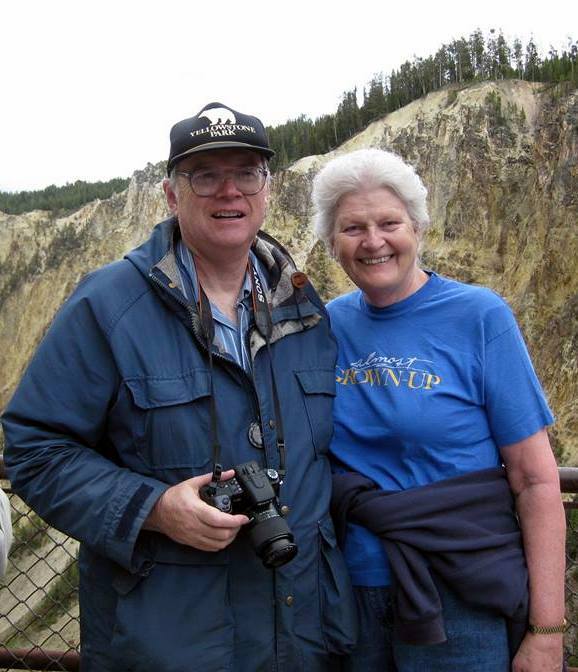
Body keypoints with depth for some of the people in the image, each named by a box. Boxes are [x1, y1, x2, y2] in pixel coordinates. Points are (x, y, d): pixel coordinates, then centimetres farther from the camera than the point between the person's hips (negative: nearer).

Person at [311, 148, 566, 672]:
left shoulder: (479, 316, -11)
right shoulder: (330, 323, 0)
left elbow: (536, 481, -12)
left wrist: (547, 630, -13)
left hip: (460, 603, -3)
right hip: (352, 588, 4)